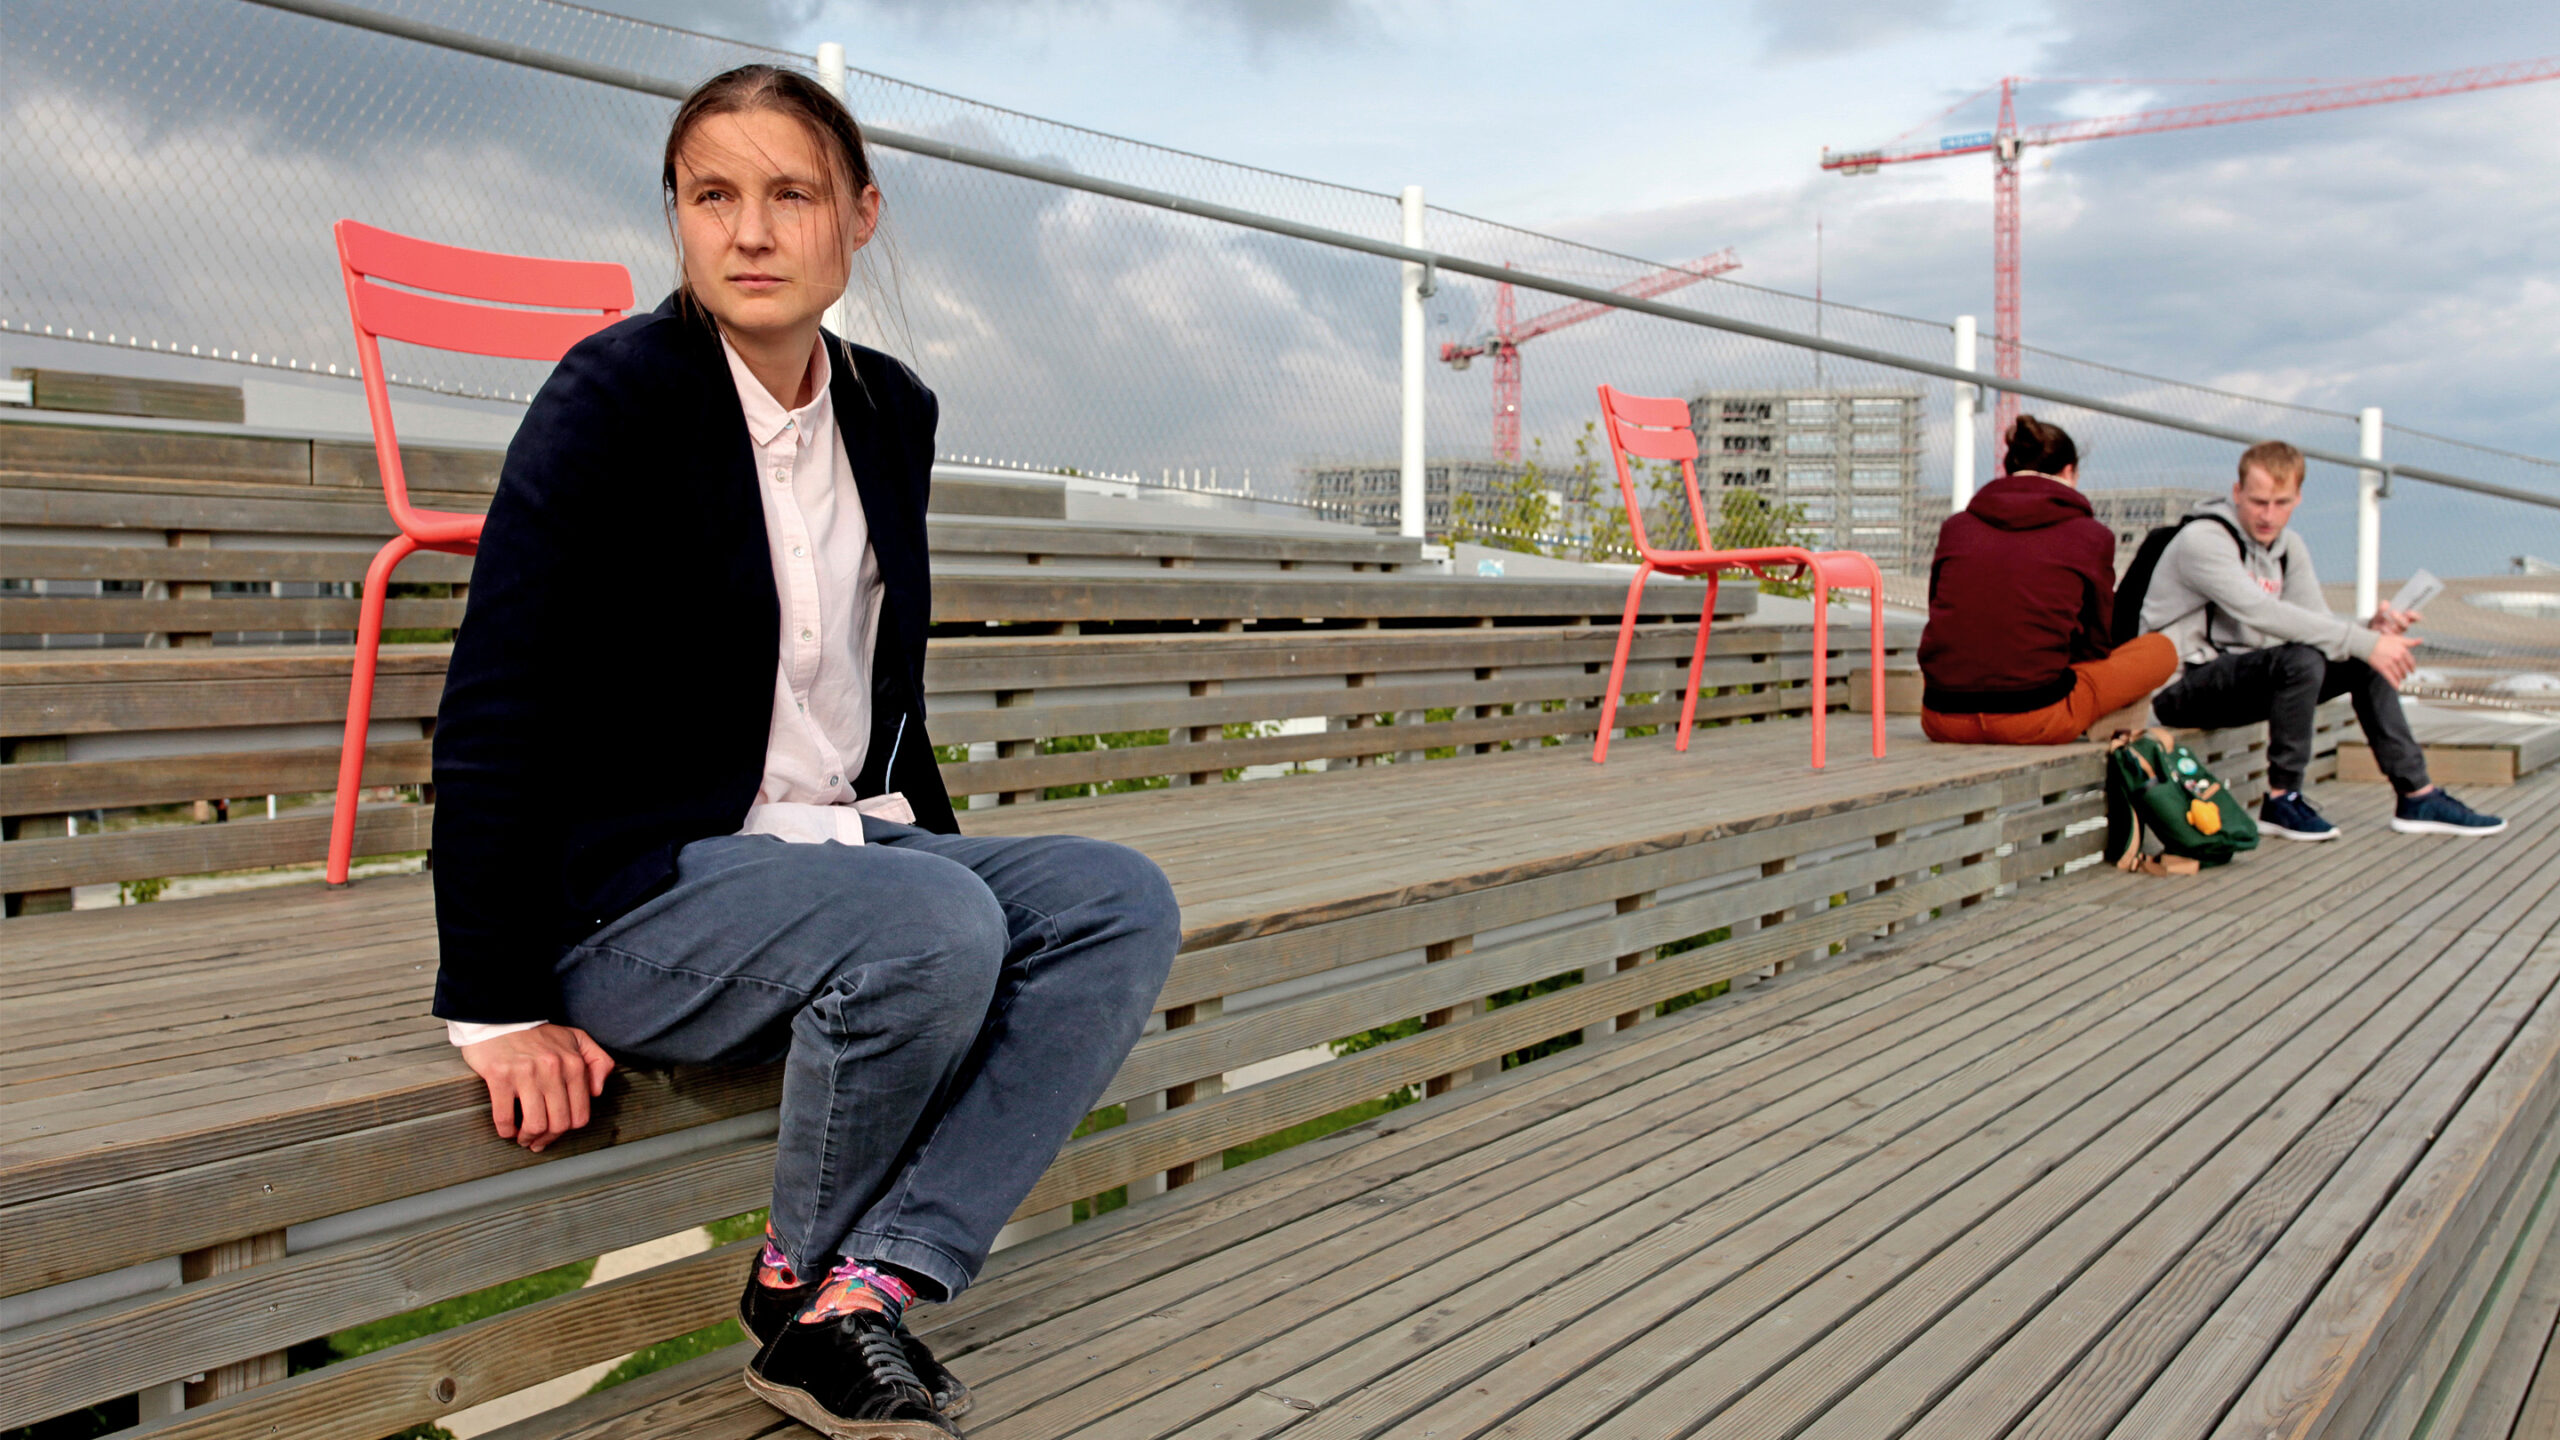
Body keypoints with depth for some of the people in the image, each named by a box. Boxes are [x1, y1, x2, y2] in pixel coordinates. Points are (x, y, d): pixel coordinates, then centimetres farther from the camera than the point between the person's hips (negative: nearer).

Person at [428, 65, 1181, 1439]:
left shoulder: (891, 411, 7)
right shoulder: (617, 392, -12)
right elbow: (494, 707, -14)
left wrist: (932, 842, 13)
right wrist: (500, 1010, -15)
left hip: (841, 850, 7)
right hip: (634, 890, -6)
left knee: (1123, 901, -14)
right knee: (933, 926, -32)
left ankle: (864, 1291, -17)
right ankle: (795, 1281, -4)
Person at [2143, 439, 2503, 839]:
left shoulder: (2289, 547, 11)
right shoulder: (2202, 541, -17)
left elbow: (2318, 622, 4)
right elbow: (2264, 614, -29)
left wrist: (2370, 630, -19)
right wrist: (2363, 642, -28)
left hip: (2241, 678, 9)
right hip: (2182, 687, -9)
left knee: (2366, 662, 1)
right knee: (2300, 660, -31)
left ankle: (2418, 796, 6)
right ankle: (2281, 799, -18)